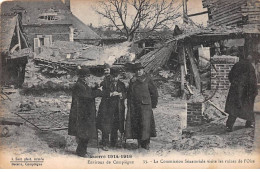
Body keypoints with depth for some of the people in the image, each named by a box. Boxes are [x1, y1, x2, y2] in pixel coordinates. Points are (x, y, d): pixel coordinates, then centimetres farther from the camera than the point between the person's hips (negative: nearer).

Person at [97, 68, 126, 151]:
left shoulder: (121, 84, 12)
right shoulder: (106, 83, 1)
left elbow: (125, 95, 5)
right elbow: (103, 93, -10)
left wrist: (120, 94, -16)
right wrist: (111, 94, -22)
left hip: (118, 109, 3)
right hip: (107, 108, -3)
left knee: (115, 127, 5)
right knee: (106, 127, -7)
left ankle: (113, 143, 19)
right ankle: (105, 144, -2)